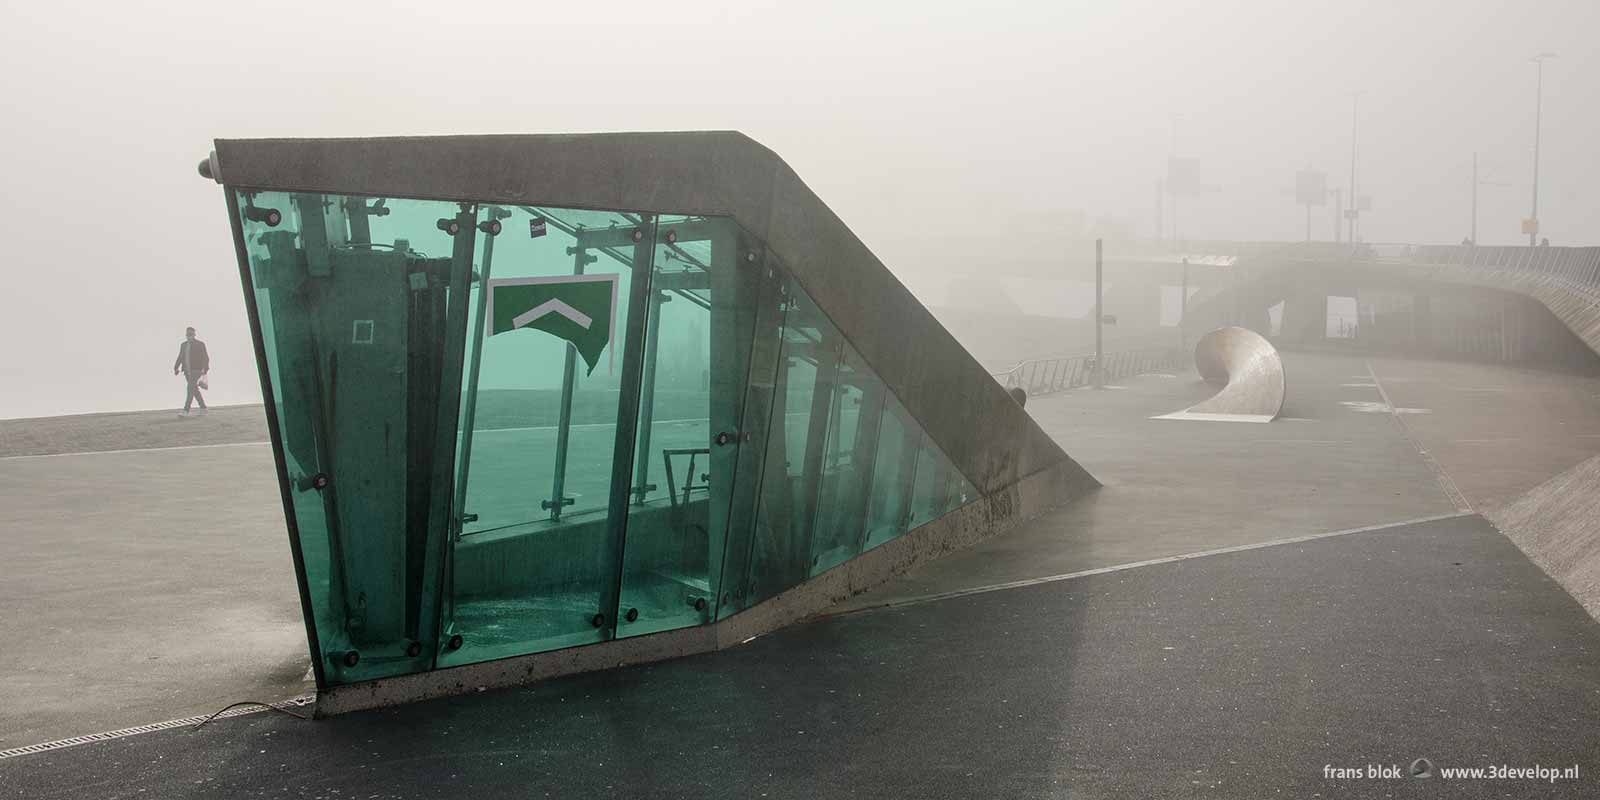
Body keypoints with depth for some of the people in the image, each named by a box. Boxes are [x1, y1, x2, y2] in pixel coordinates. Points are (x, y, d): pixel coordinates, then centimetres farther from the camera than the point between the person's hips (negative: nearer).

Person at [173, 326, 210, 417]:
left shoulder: (200, 344, -5)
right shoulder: (183, 345, 12)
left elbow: (205, 358, -8)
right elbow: (180, 358, 11)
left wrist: (205, 371, -16)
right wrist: (176, 368, -2)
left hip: (196, 371, -7)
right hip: (187, 371, 7)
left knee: (190, 389, -15)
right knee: (195, 390, 11)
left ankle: (186, 411, -18)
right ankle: (203, 409, 23)